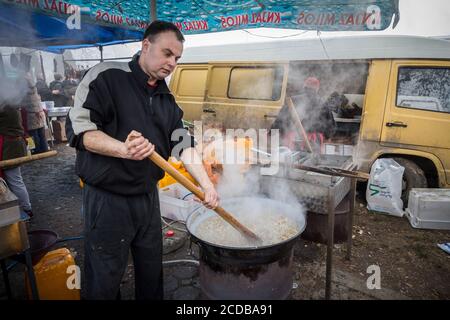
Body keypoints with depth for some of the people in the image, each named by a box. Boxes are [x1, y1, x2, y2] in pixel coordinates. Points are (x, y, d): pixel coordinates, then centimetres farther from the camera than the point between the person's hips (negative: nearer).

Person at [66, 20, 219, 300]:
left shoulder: (166, 99, 9)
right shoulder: (108, 76, -10)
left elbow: (183, 144, 4)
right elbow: (79, 128, -15)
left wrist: (207, 185, -6)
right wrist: (124, 150, -31)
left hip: (149, 197, 6)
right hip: (108, 200, -5)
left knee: (152, 272, 19)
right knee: (105, 281, 10)